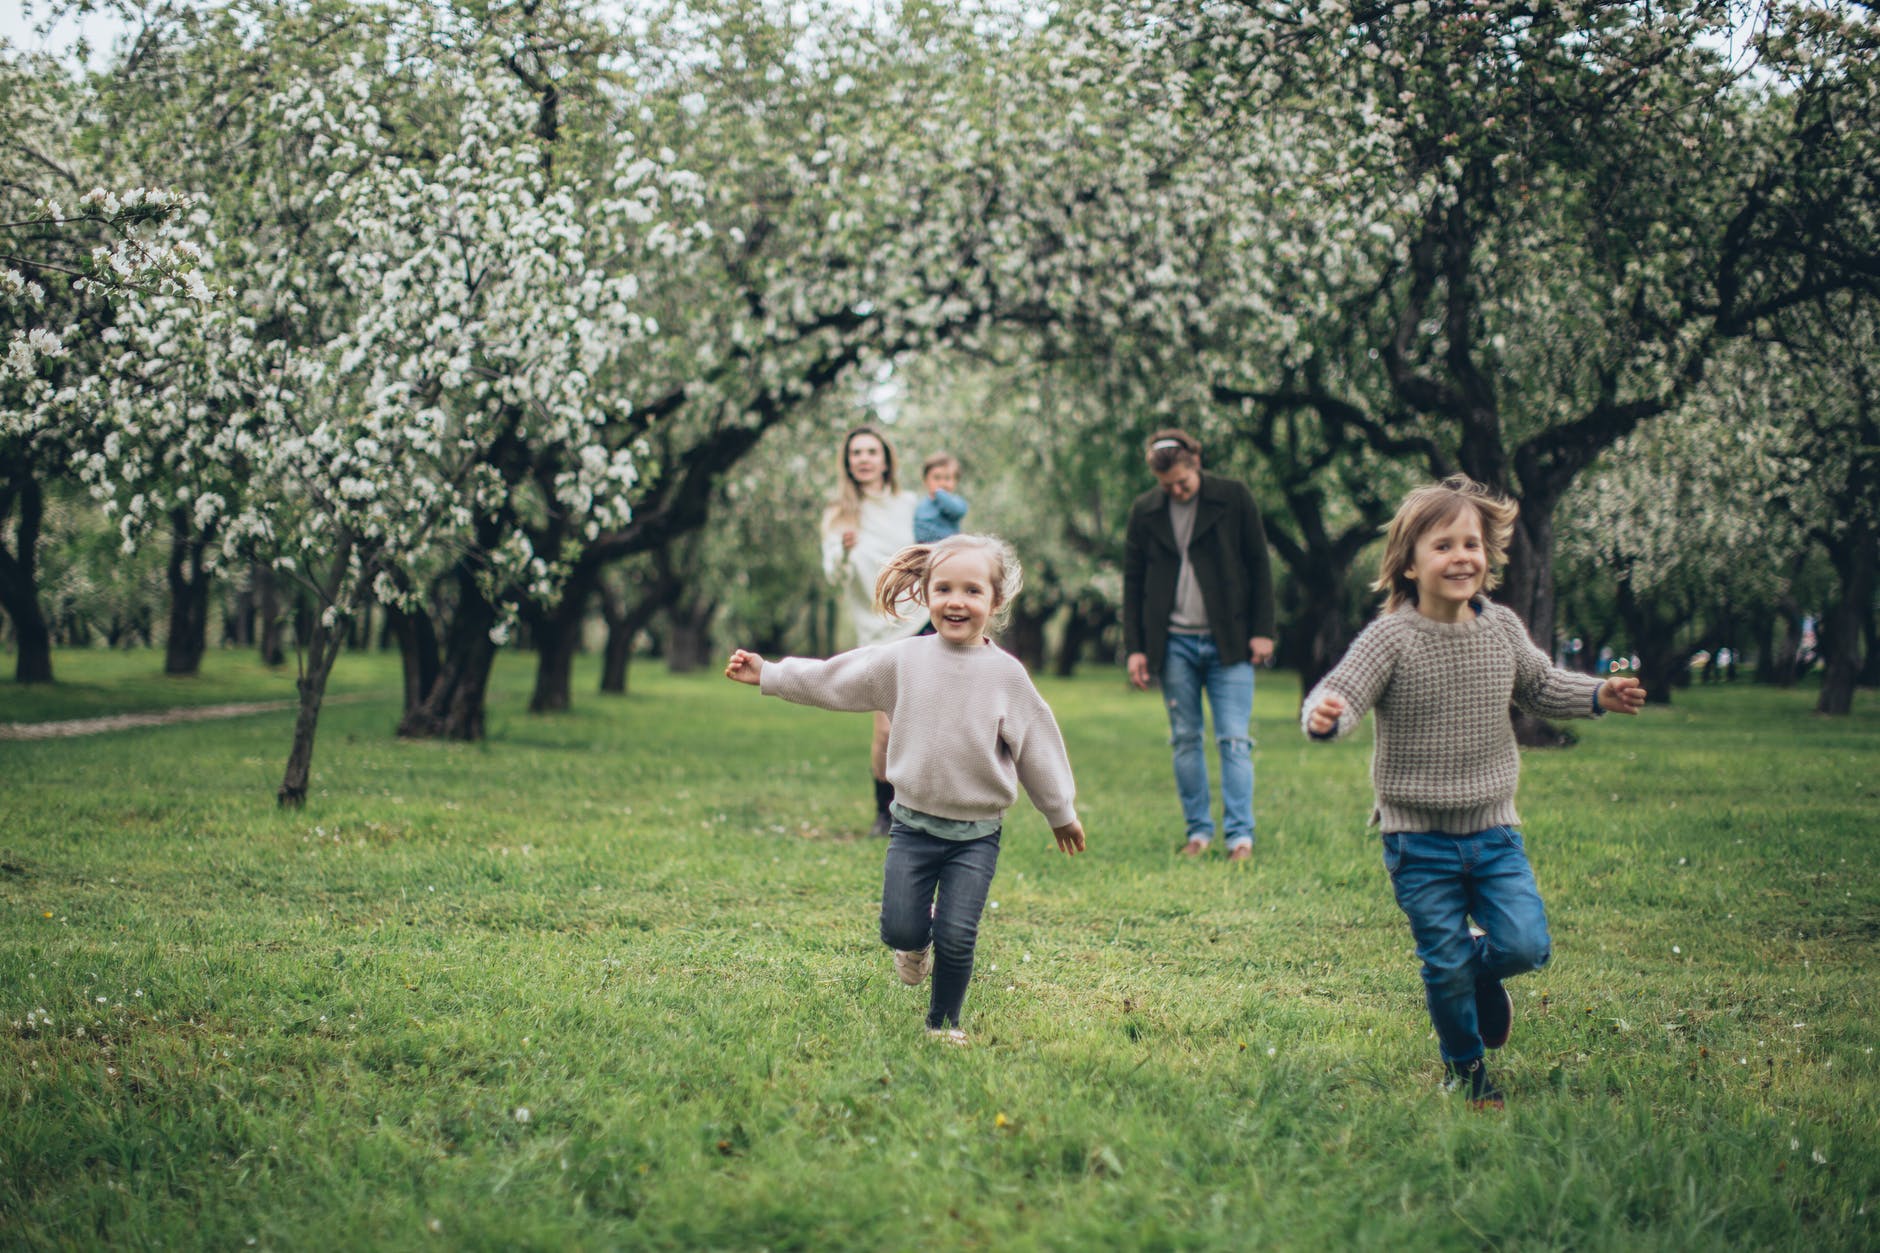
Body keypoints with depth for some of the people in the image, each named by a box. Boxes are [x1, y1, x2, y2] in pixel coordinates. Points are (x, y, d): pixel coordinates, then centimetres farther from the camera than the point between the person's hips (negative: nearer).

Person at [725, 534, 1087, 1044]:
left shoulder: (1005, 673, -4)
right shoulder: (904, 659, -1)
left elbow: (1036, 743, 6)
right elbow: (831, 679, 8)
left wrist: (1061, 812, 14)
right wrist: (767, 674, 10)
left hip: (977, 833, -1)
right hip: (913, 823, 1)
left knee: (957, 938, -7)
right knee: (900, 931, -2)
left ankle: (944, 1023, 17)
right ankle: (917, 941, 34)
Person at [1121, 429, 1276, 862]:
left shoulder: (1234, 499, -1)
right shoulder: (1144, 512, 5)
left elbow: (1259, 566, 2)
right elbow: (1133, 582, 9)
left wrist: (1262, 631, -3)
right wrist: (1135, 648, 3)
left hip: (1228, 643, -2)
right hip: (1174, 644, 2)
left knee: (1234, 739, -6)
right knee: (1185, 740, 6)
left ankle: (1240, 834, -5)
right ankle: (1198, 829, 14)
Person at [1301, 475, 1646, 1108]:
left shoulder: (1502, 629, 1)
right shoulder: (1391, 639, -14)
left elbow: (1540, 686, 19)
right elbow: (1340, 693, -24)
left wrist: (1598, 695, 4)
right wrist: (1324, 715, -46)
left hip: (1494, 830, 4)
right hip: (1420, 841, -3)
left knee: (1526, 944, -8)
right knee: (1446, 966, 3)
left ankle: (1482, 970, 28)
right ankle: (1465, 1069, 27)